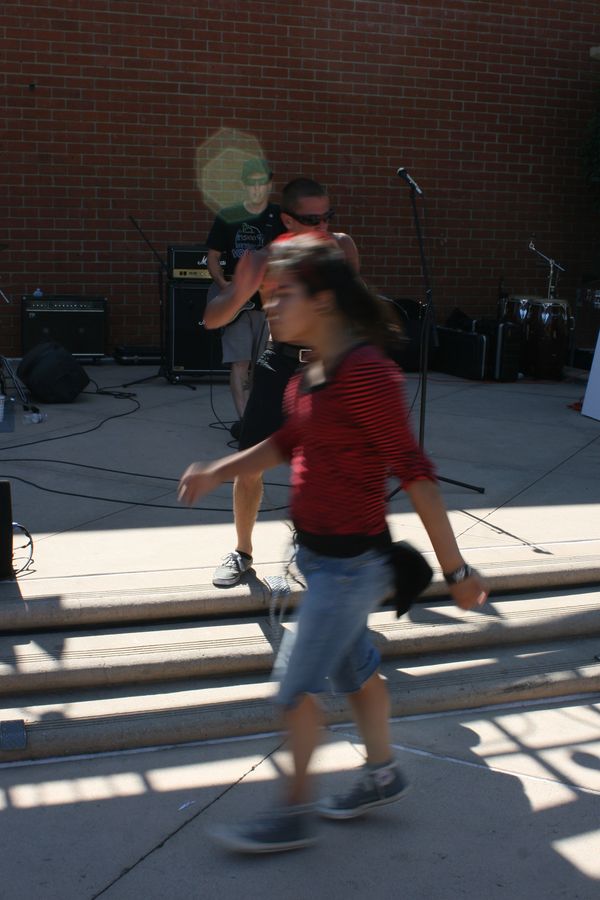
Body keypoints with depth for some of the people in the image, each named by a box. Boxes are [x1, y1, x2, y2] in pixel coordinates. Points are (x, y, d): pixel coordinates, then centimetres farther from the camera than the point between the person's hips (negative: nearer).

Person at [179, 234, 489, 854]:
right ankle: (382, 775, 43)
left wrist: (455, 569, -18)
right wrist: (217, 473, 7)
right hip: (319, 555, 9)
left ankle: (293, 815, 21)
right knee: (354, 668, 23)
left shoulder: (365, 372, -24)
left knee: (296, 683, 2)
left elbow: (414, 473, -23)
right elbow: (285, 443, 19)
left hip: (350, 563, -9)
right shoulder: (309, 373, 4)